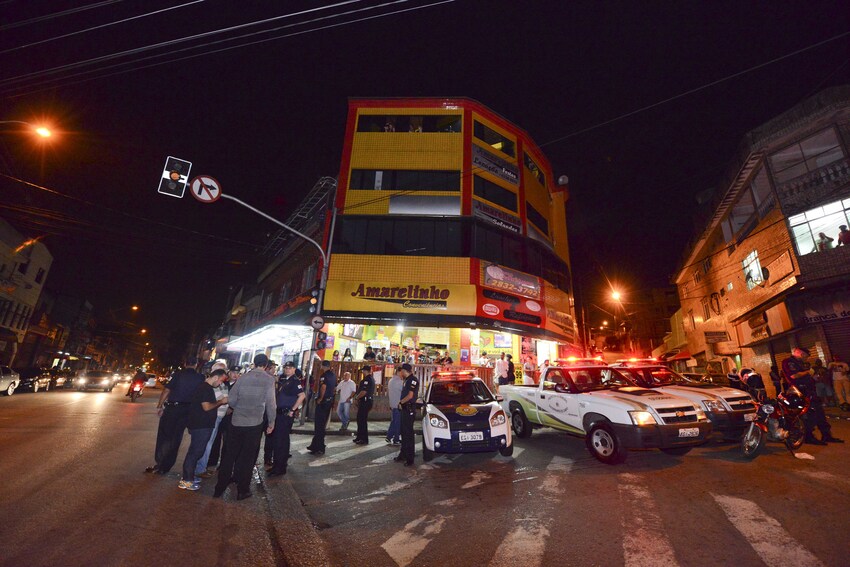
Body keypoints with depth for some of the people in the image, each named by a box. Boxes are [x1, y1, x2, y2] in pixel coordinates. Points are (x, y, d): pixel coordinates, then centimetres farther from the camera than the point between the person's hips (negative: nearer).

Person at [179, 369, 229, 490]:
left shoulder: (208, 388, 13)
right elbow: (206, 407, -23)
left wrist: (220, 402, 9)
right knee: (195, 451, -2)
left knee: (197, 451, 18)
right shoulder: (204, 388, -18)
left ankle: (189, 476, 29)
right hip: (200, 426, -10)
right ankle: (186, 481, 7)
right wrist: (220, 401, -12)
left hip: (204, 425, 10)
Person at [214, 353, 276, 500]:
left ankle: (220, 487, 27)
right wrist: (272, 422, 1)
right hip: (254, 423, -3)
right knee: (248, 458, 11)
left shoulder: (243, 377, 1)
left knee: (229, 455, 17)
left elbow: (231, 400, 1)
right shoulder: (269, 379, -8)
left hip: (236, 422, 3)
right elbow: (270, 403, -11)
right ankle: (242, 490, 20)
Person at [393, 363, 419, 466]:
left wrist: (401, 402, -8)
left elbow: (410, 395, -20)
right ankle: (403, 455, 28)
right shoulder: (407, 380, 17)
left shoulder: (413, 380, -13)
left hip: (409, 410, -10)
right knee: (404, 433, 17)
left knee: (408, 434, -6)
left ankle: (410, 459, 0)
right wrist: (401, 402, 6)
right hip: (405, 409, 10)